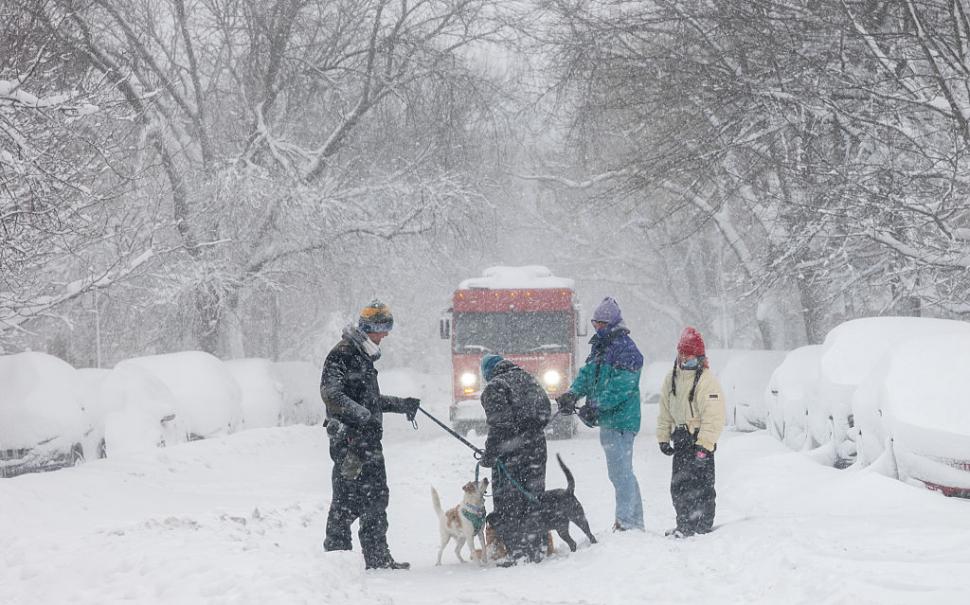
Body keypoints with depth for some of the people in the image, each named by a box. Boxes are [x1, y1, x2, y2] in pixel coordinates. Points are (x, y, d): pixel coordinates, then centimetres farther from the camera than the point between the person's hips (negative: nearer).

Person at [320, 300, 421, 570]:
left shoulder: (365, 357, 20)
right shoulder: (341, 354, -9)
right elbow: (331, 395, -20)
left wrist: (400, 405, 23)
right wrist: (364, 415, -28)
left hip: (369, 439, 10)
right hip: (348, 439, -10)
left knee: (377, 497, 10)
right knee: (347, 498, -8)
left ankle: (379, 558, 15)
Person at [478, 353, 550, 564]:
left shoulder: (495, 387, -7)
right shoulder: (529, 380, 14)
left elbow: (499, 423, -16)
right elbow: (546, 411, 16)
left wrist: (490, 453, -12)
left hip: (510, 453, -7)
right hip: (536, 449, 7)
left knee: (508, 506, 0)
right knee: (533, 501, 13)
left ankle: (518, 554, -5)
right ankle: (535, 552, 17)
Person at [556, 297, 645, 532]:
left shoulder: (625, 349, -13)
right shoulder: (600, 347, 17)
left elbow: (621, 386, -21)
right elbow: (587, 373, 11)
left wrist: (596, 406, -25)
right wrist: (572, 393, -7)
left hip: (621, 420, -10)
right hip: (608, 420, 10)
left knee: (620, 472, -9)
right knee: (621, 472, 14)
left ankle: (626, 520, -6)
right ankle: (635, 520, 22)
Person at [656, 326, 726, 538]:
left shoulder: (707, 381, -12)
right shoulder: (671, 379, 10)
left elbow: (713, 417, -17)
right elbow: (665, 412, 17)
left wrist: (704, 445, -21)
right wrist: (664, 438, 12)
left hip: (700, 440, -7)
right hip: (680, 439, 7)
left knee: (701, 485, -5)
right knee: (678, 485, 12)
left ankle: (703, 526, 2)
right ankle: (684, 524, 22)